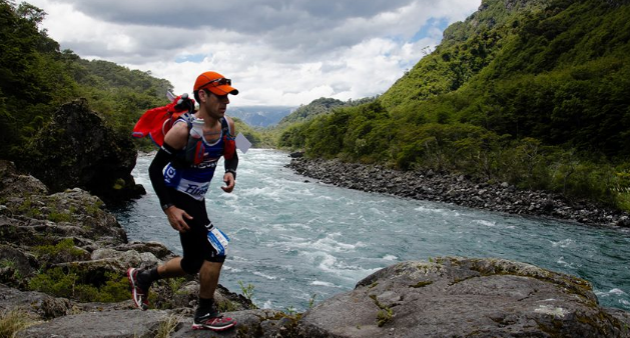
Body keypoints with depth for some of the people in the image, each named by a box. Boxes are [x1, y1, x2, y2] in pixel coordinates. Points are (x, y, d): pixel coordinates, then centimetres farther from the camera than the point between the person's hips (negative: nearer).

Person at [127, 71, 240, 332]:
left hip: (196, 199, 8)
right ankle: (204, 315, 4)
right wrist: (169, 208, -23)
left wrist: (231, 173, -11)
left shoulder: (227, 125, -6)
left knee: (193, 264, 16)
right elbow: (155, 169, -19)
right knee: (216, 250, -14)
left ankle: (142, 277, 39)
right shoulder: (184, 130, -25)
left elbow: (231, 155, 12)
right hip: (177, 197, -8)